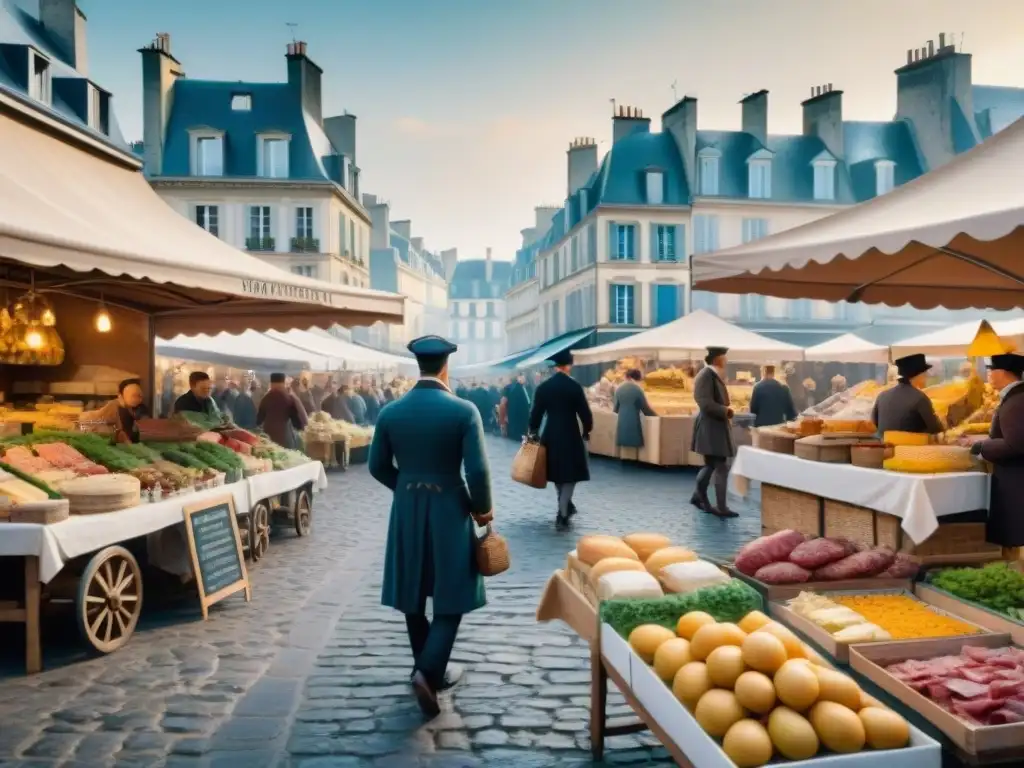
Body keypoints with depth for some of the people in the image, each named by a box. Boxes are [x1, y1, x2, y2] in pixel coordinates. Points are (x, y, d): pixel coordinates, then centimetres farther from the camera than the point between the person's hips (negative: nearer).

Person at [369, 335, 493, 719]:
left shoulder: (390, 412, -3)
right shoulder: (463, 410, -14)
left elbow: (378, 467, 5)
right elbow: (477, 470, -17)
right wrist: (482, 508, 0)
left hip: (406, 511, 4)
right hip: (449, 510, -3)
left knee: (413, 596, 17)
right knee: (451, 596, 8)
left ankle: (431, 670, 30)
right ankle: (428, 670, -6)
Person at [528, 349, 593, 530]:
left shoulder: (543, 386, 0)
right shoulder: (574, 385, -10)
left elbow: (536, 413, 3)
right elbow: (584, 412, -8)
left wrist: (533, 433, 14)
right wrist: (587, 431, 8)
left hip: (550, 435, 4)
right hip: (570, 435, -4)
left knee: (557, 473, 19)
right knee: (569, 475, 4)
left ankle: (566, 506, 34)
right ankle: (562, 516, -2)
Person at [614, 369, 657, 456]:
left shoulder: (619, 388, 7)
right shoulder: (637, 389, -7)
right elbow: (645, 407, -1)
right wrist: (655, 415, 15)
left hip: (622, 422, 5)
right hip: (633, 421, -4)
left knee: (624, 448, 9)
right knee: (634, 446, 2)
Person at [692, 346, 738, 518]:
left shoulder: (715, 375, 12)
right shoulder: (706, 375, -17)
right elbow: (705, 403, -24)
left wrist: (725, 413, 6)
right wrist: (725, 411, -14)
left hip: (715, 426, 10)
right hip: (711, 427, -10)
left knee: (711, 465, 18)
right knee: (721, 467, -6)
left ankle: (699, 496, 30)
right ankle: (721, 507, -1)